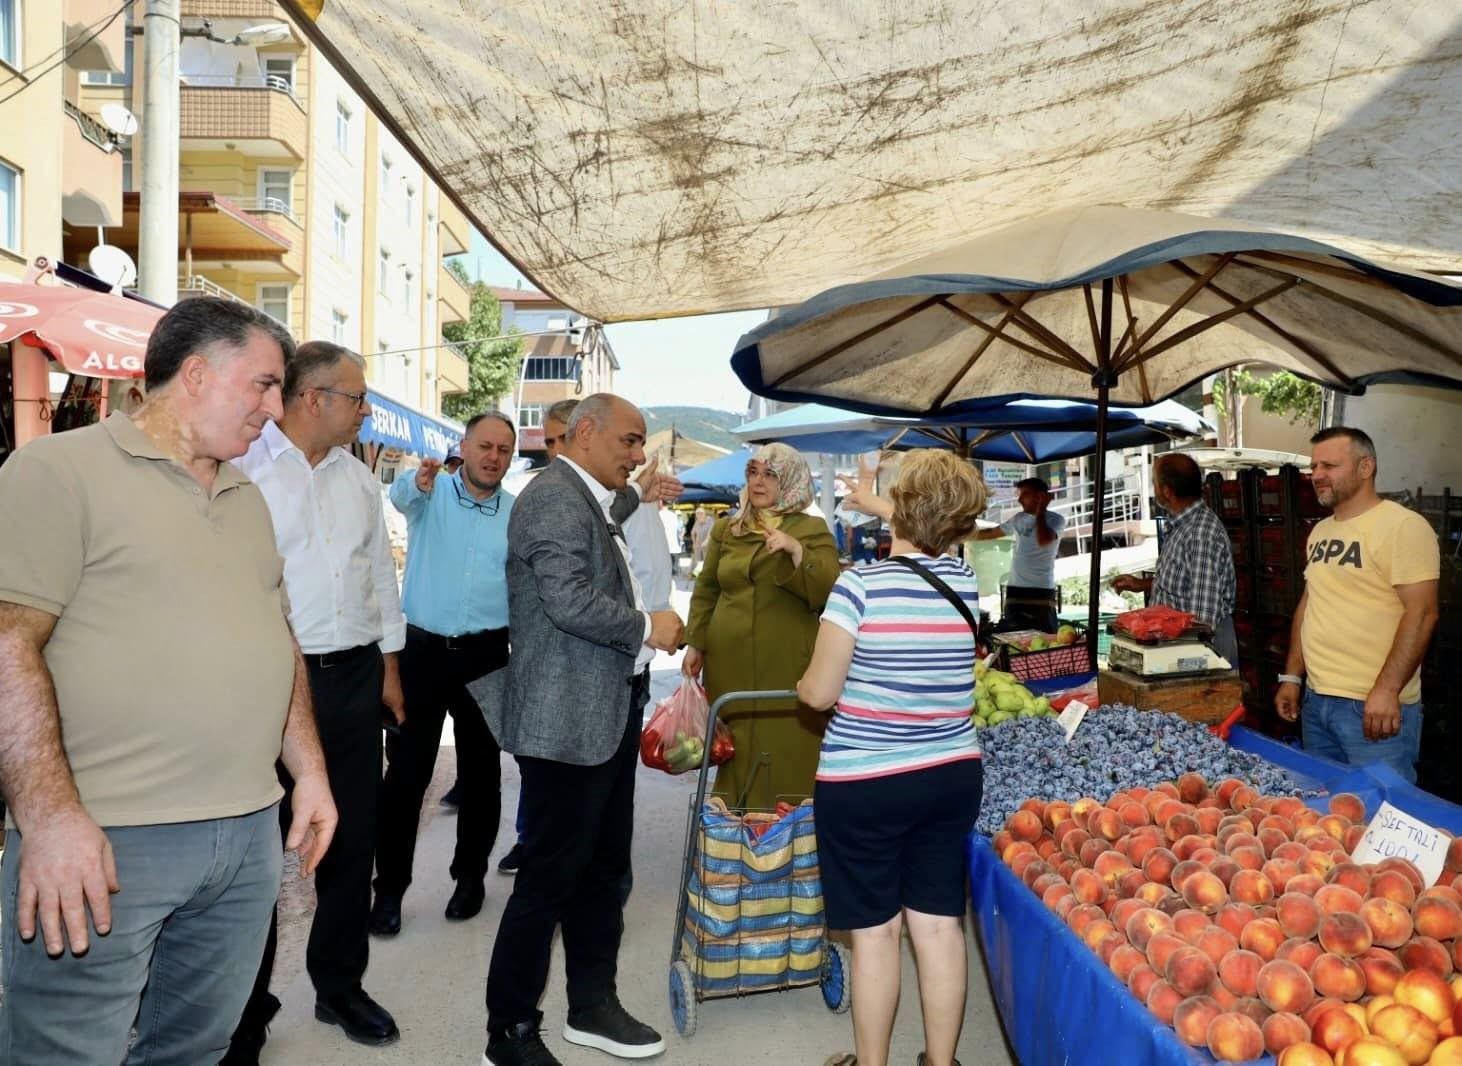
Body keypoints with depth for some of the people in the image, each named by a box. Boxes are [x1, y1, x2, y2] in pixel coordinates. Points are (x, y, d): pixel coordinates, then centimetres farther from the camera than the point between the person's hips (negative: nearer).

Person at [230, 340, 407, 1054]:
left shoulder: (357, 478, 11)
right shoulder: (245, 468, -9)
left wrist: (389, 666, 15)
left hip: (355, 675, 6)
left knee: (352, 839, 13)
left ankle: (340, 985, 32)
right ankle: (244, 1017, 24)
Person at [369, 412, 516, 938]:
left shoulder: (520, 514, 3)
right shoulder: (432, 494, -2)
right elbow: (401, 496, -26)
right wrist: (418, 481, -49)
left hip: (485, 655, 2)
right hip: (422, 648, -1)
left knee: (481, 770, 11)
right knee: (405, 771, 3)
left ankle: (470, 875, 29)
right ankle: (390, 886, 16)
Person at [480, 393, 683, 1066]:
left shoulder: (594, 502, 18)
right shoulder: (554, 495, -14)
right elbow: (568, 599, -25)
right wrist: (646, 627, -15)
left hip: (608, 713, 10)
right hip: (566, 720, -10)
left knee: (604, 867, 18)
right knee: (551, 877, 0)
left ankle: (592, 1006, 32)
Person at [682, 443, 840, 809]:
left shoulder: (812, 530, 2)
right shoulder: (726, 529, 12)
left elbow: (827, 591, -9)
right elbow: (705, 592, 16)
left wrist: (796, 550, -21)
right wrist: (695, 644, 9)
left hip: (788, 666, -3)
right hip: (731, 663, 3)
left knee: (787, 758, -1)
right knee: (737, 754, 8)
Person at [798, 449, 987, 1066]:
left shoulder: (861, 584, -17)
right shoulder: (965, 582, 0)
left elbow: (819, 693, -12)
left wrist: (803, 684, 10)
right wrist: (882, 512, 38)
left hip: (864, 784, -5)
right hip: (953, 777, 5)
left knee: (874, 930, 8)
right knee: (938, 925, 13)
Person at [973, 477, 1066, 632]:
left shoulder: (1056, 519, -3)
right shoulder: (1019, 519, 13)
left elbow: (1043, 541, -23)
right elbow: (991, 533, 27)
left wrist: (1040, 511, -10)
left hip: (1041, 591, -5)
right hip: (1014, 590, 5)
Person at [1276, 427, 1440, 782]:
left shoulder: (1402, 526, -10)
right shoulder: (1319, 532, 14)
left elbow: (1421, 613, -17)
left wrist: (1386, 689, -23)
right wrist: (1292, 677, 15)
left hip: (1376, 706, -7)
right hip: (1315, 700, 8)